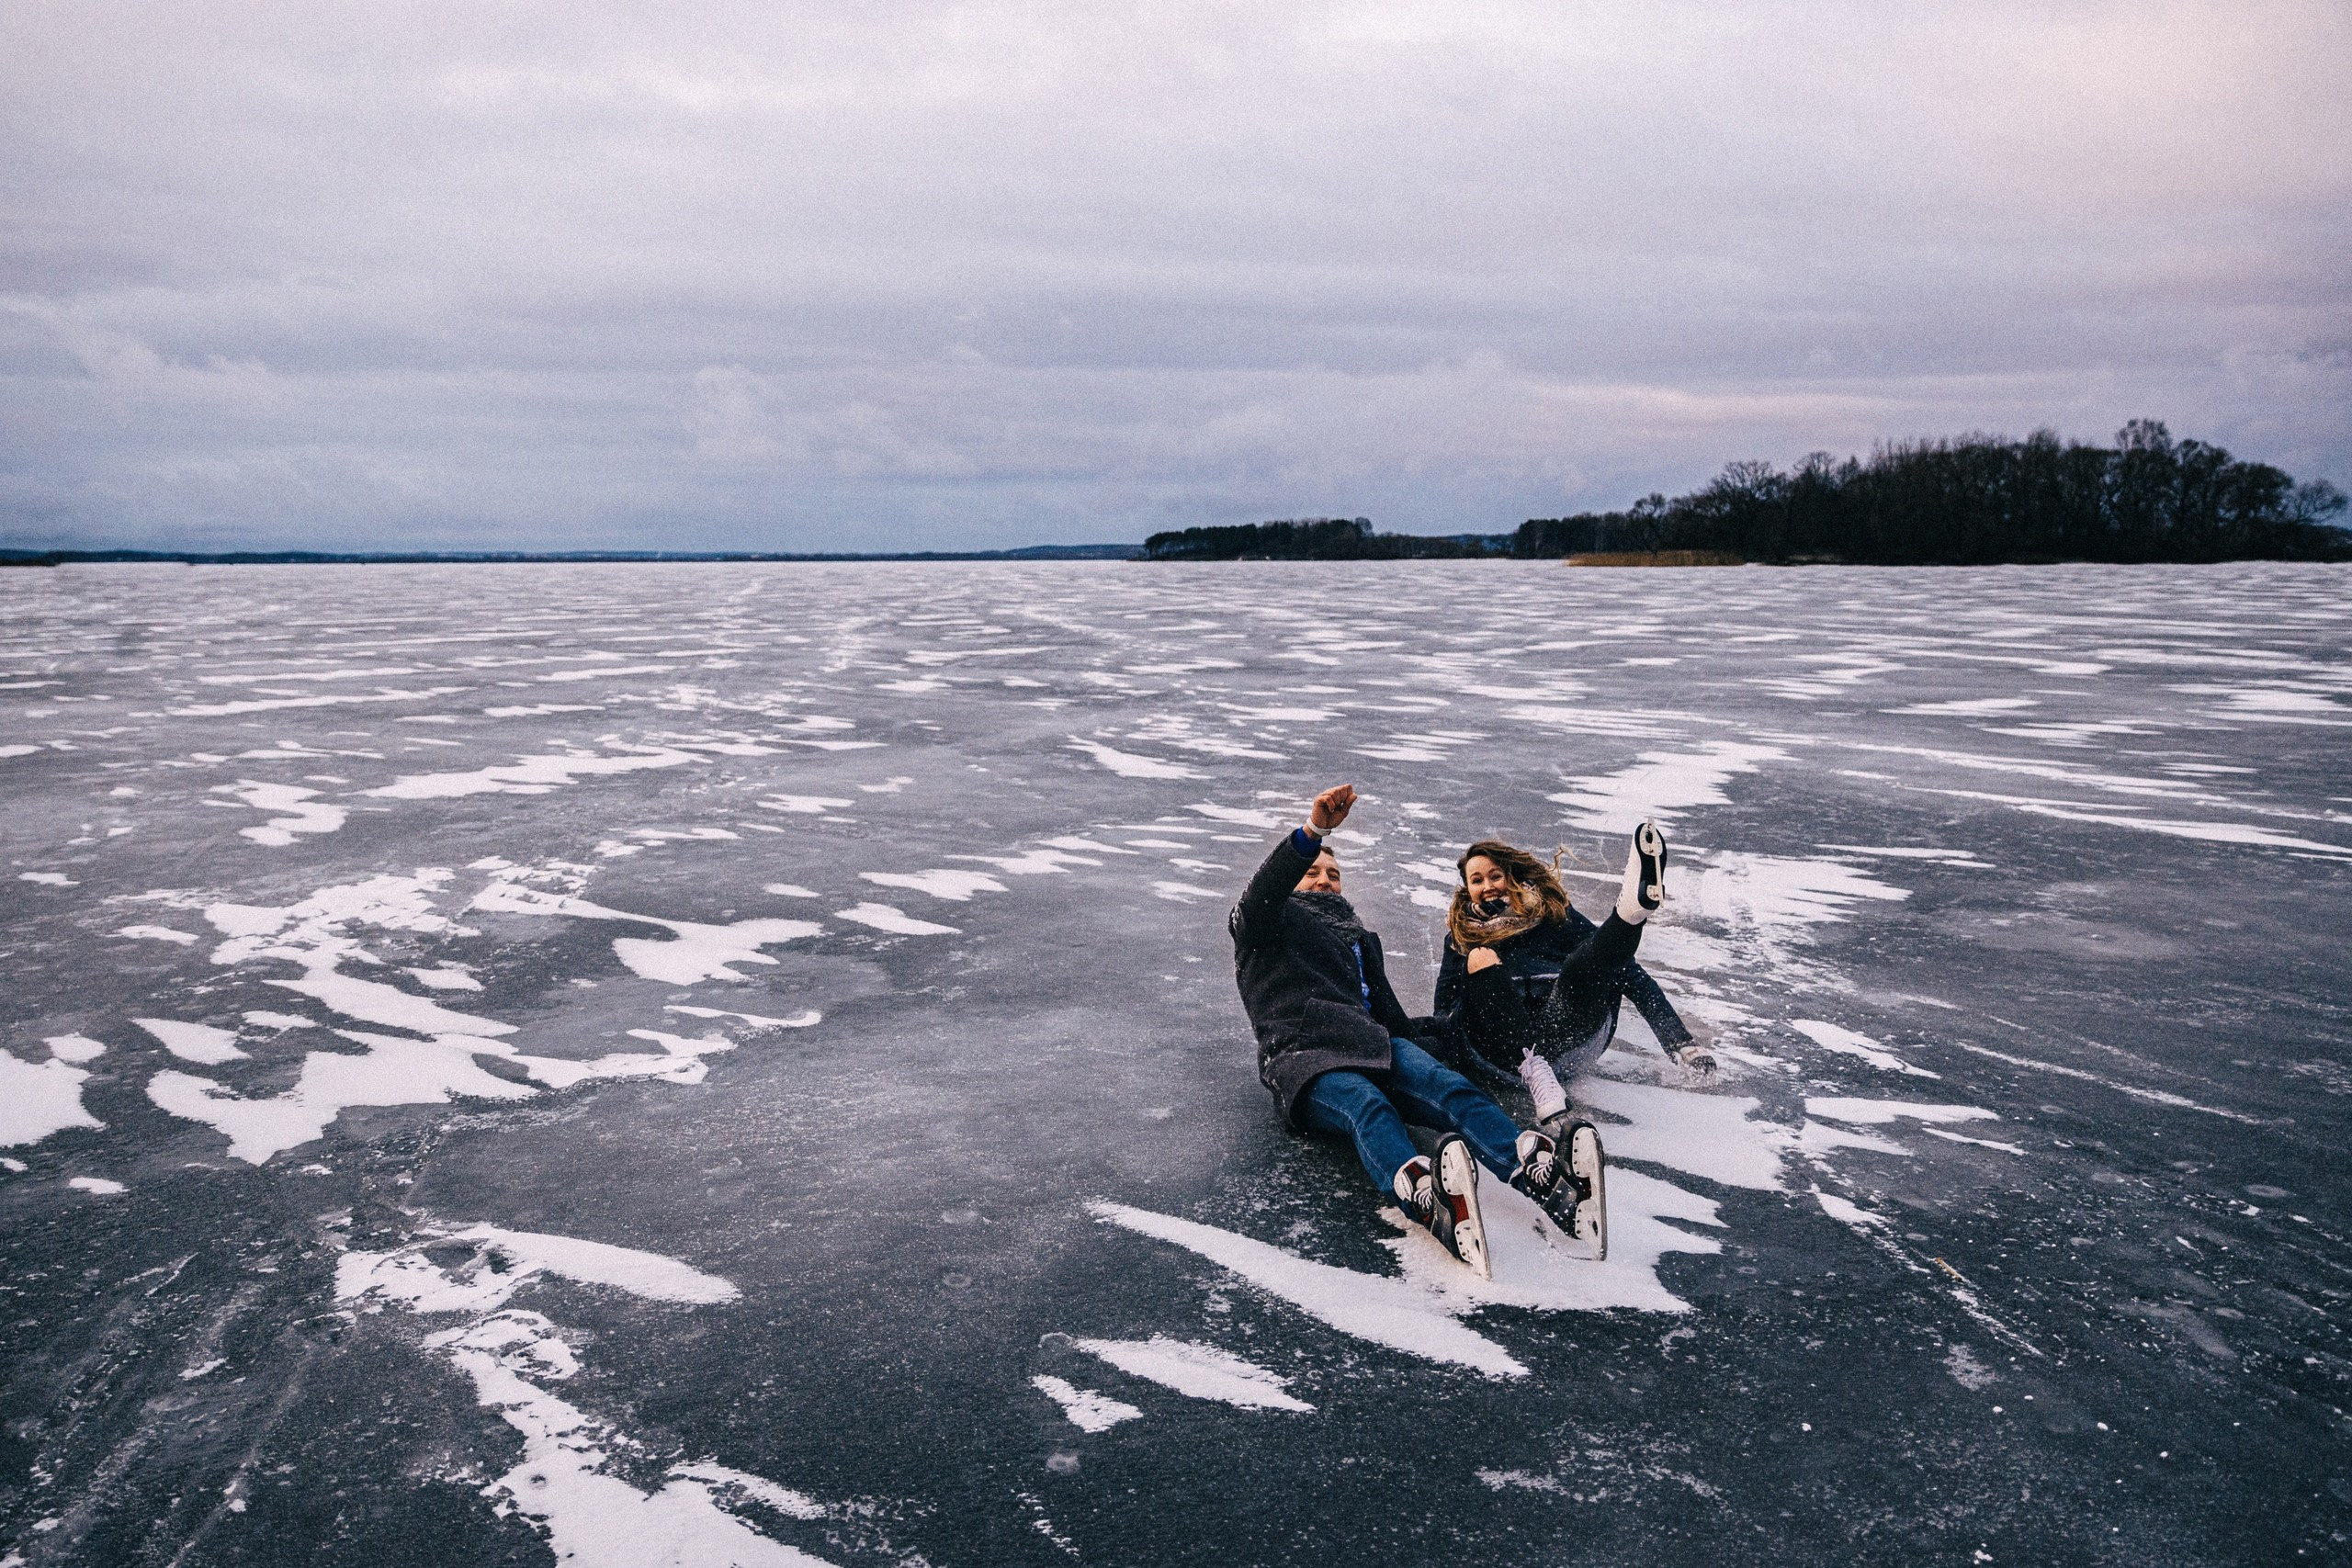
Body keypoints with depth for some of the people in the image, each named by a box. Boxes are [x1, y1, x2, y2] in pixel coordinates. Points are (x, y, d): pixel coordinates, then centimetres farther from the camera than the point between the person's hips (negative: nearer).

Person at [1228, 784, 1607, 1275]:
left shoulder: (1358, 937, 40)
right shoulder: (1265, 926, 22)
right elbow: (1261, 894, -4)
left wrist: (1422, 1065, 10)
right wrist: (1313, 832, -22)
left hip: (1373, 1045, 5)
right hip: (1304, 1060, -5)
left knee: (1452, 1089, -29)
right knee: (1368, 1107, -39)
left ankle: (1540, 1173, -57)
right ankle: (1430, 1201, -71)